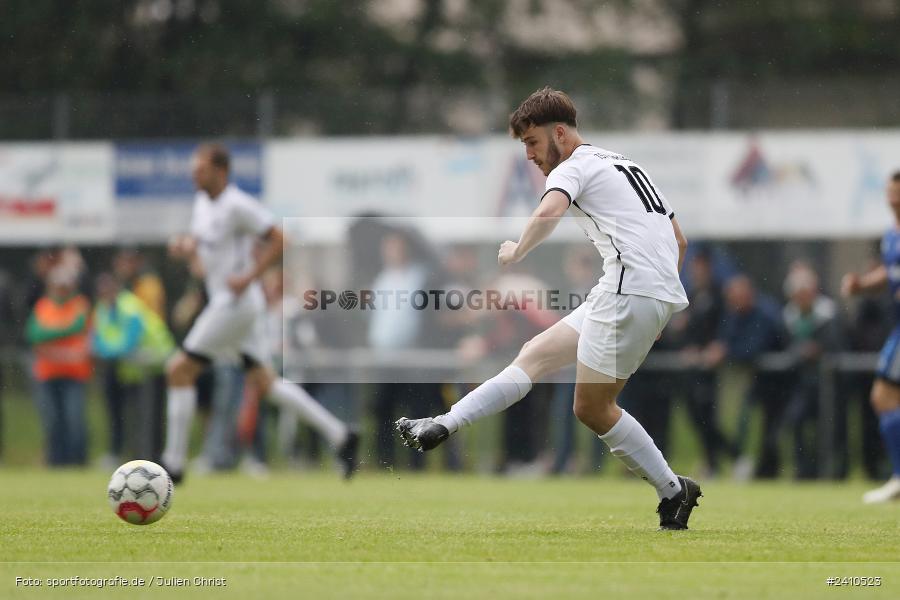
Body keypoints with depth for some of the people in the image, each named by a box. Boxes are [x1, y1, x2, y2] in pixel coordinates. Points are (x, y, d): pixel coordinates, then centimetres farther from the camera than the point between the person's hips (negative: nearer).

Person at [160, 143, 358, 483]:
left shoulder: (237, 205, -16)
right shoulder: (203, 202, 12)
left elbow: (279, 241, -16)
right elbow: (198, 244, 24)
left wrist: (248, 277, -20)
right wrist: (185, 247, 1)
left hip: (236, 302, -10)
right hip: (225, 303, 10)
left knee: (179, 371, -8)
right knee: (263, 381, 11)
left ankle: (173, 463, -4)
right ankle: (339, 436, 12)